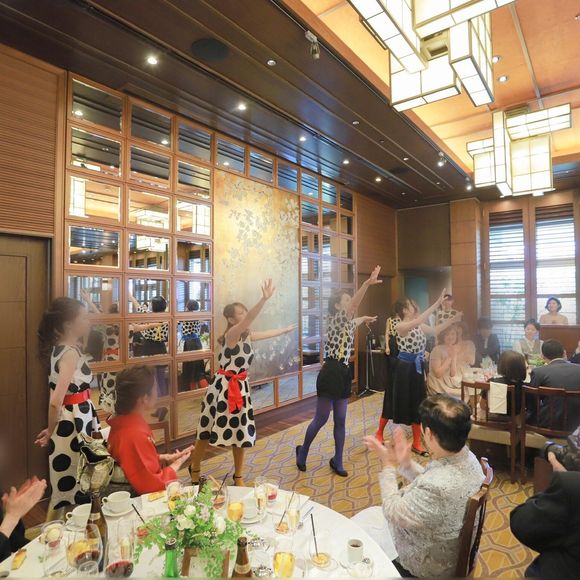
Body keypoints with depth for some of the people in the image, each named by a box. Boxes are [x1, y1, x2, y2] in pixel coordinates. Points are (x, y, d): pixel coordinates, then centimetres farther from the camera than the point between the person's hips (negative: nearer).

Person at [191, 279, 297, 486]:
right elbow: (249, 319, -37)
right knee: (208, 432, 8)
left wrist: (286, 329, 38)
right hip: (223, 385, -7)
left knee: (241, 431, 11)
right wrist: (265, 298, -48)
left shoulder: (247, 335, 6)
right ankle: (194, 469, 33)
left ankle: (238, 476, 28)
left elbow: (267, 333, 26)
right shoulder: (232, 334, -18)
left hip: (241, 386, 7)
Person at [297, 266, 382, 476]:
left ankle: (337, 461, 27)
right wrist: (367, 283, -42)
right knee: (321, 419, 4)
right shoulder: (335, 319, -12)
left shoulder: (347, 323, 13)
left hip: (343, 374, 8)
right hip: (330, 373, -8)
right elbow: (354, 305, -32)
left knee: (340, 421, 13)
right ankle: (302, 451, 28)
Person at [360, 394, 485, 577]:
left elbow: (392, 512, -22)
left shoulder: (436, 488, -41)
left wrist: (389, 466, -13)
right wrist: (406, 464, -9)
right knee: (371, 513, 21)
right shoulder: (467, 457, -15)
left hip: (428, 567, -7)